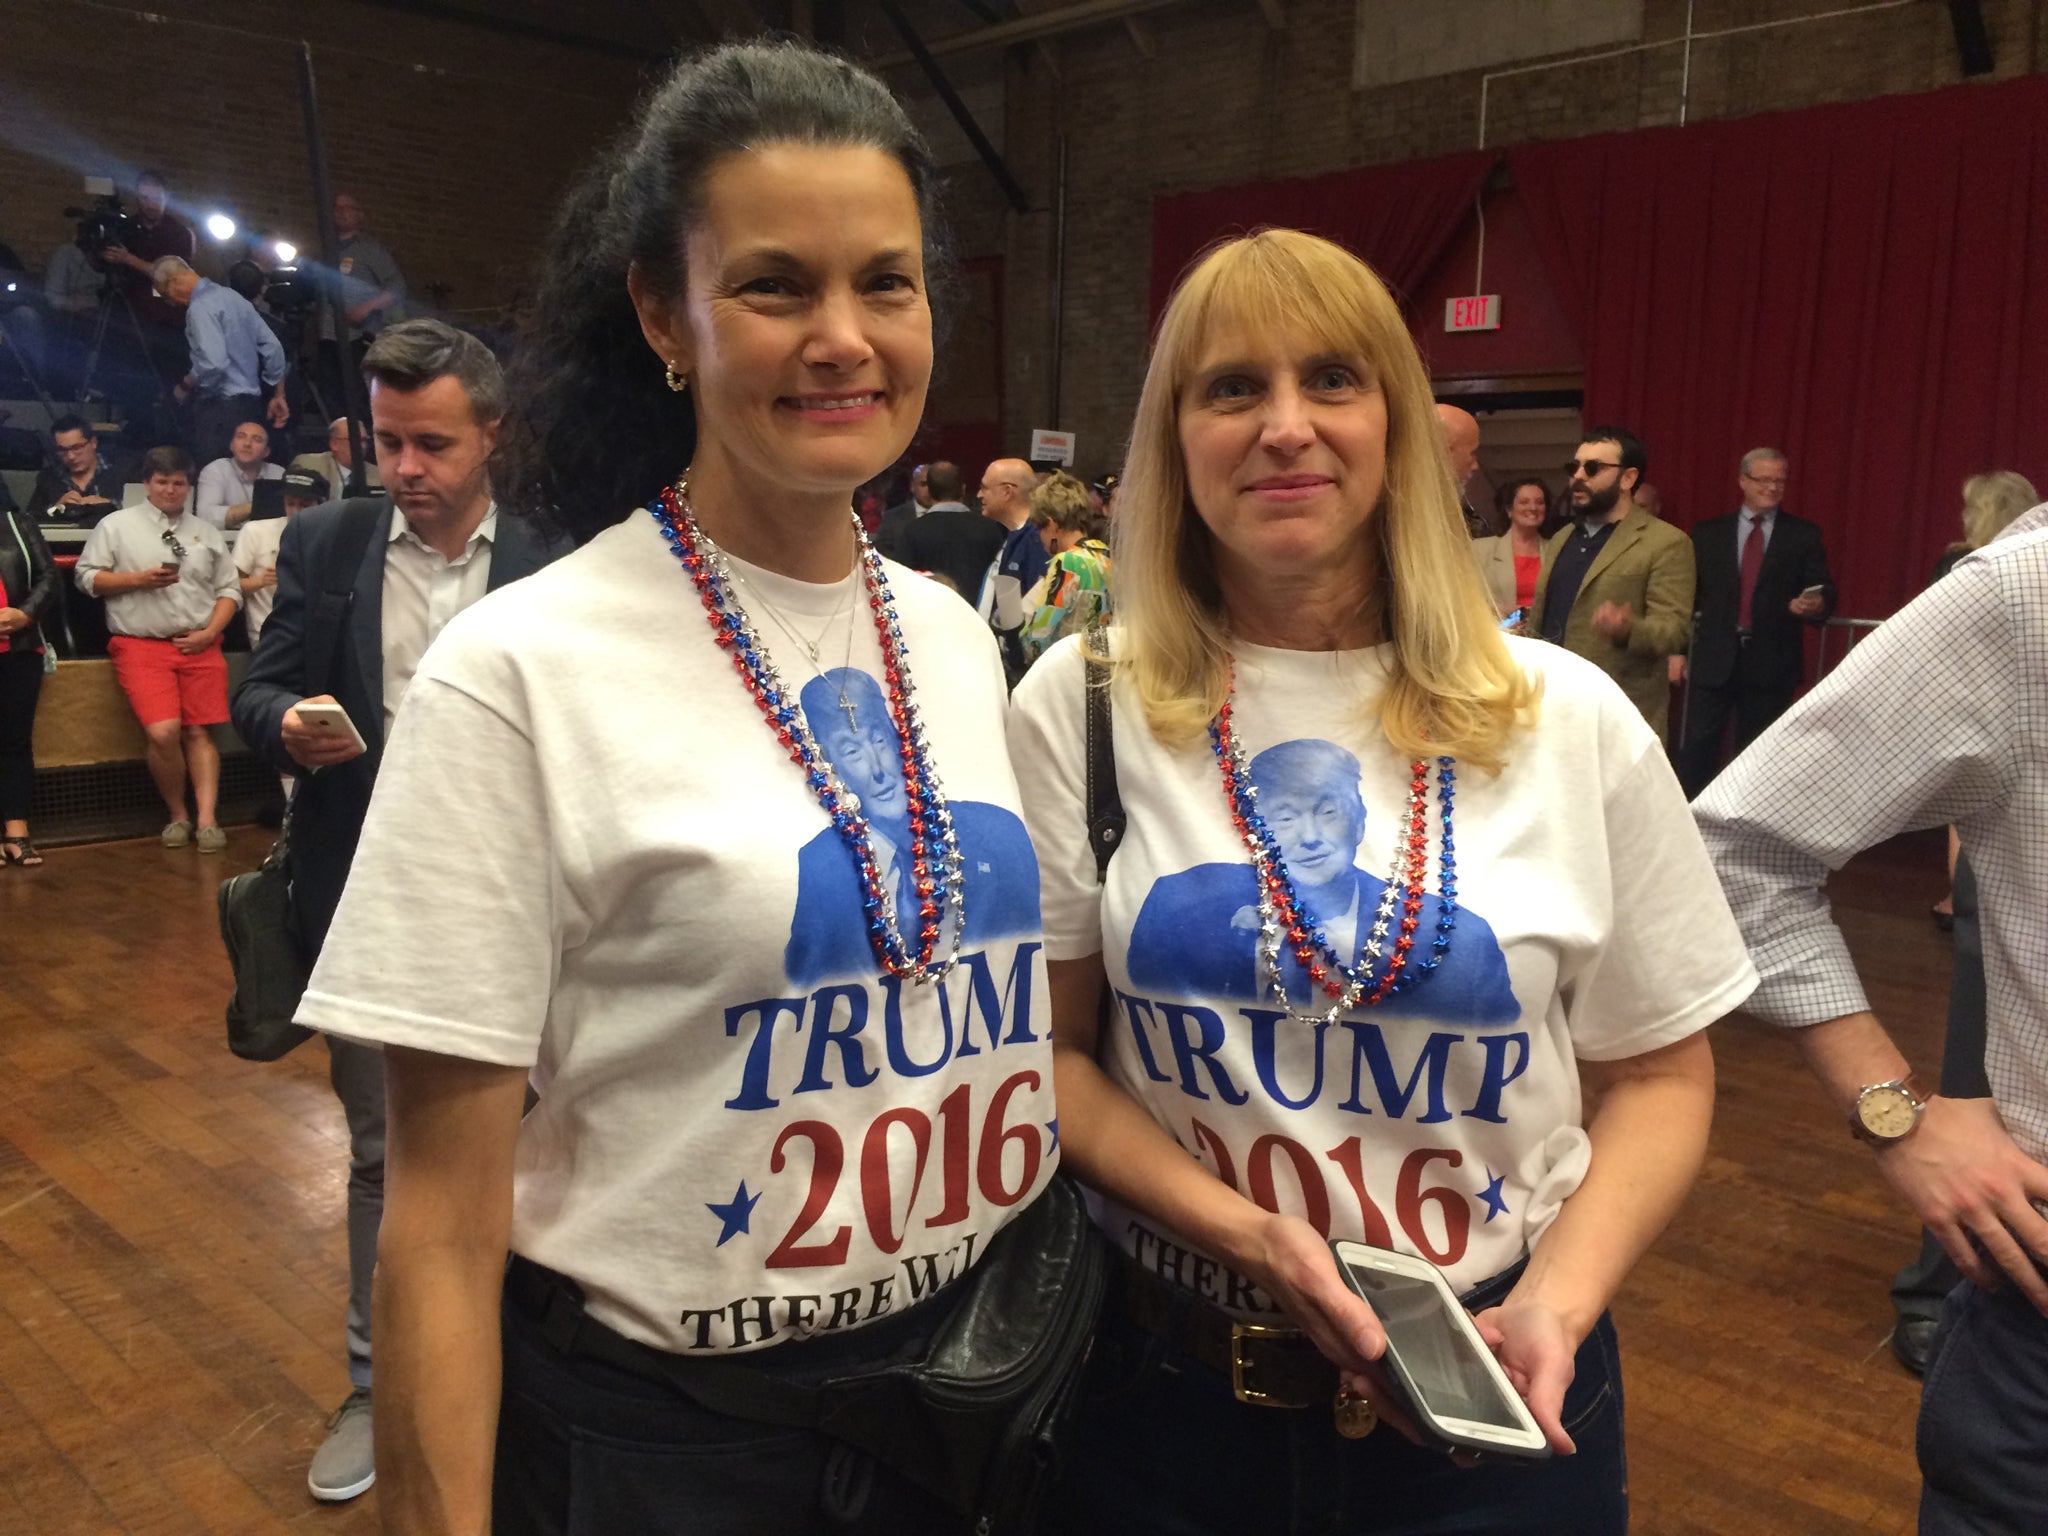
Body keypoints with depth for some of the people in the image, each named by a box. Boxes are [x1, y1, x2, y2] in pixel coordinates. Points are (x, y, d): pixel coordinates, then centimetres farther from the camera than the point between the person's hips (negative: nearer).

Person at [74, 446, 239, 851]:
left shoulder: (206, 531, 16)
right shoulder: (117, 525, 9)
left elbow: (229, 589, 13)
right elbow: (87, 577, 6)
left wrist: (209, 633, -1)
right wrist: (138, 580, -9)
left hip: (199, 646, 2)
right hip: (141, 646, -2)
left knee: (199, 731, -5)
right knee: (164, 732, -16)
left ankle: (206, 820, -6)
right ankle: (177, 815, 2)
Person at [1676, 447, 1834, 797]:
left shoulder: (1803, 534, 6)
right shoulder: (1708, 532, 8)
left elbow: (1825, 593, 1)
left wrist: (1816, 606, -23)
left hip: (1772, 663, 0)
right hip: (1714, 659, 0)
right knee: (1697, 748, -3)